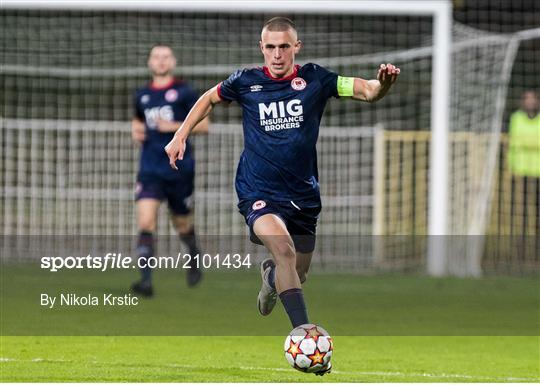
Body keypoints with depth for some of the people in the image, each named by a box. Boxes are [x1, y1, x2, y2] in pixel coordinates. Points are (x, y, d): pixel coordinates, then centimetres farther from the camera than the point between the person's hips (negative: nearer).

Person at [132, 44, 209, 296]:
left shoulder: (184, 93, -2)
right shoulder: (142, 96, 10)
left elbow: (203, 125, -3)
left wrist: (175, 126, -16)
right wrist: (136, 131, 6)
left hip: (179, 169, -2)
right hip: (150, 170, 2)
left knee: (183, 225, 12)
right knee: (145, 223, -17)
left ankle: (195, 258, 45)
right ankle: (146, 280, -21)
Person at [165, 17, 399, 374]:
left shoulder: (314, 79, -5)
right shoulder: (246, 82, -3)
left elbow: (366, 91, -16)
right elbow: (209, 99, 17)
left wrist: (381, 84, -38)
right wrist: (181, 136, 11)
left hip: (303, 195, 3)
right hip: (259, 193, -2)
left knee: (297, 275, 14)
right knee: (282, 244, -31)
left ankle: (271, 275, 54)